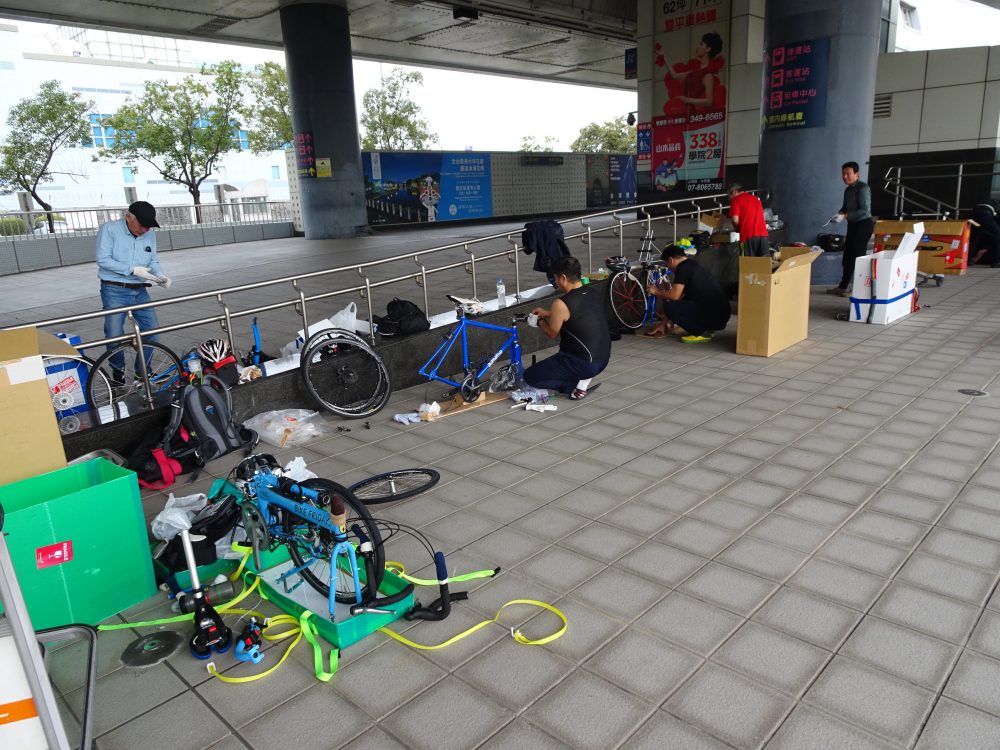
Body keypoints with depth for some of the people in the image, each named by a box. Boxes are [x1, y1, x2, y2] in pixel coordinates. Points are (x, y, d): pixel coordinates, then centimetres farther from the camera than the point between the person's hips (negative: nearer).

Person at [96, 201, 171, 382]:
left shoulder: (150, 234, 5)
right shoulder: (109, 229, -8)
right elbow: (103, 260, -13)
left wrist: (160, 276, -12)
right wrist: (133, 269, -21)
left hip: (140, 291, 5)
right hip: (114, 291, -4)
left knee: (151, 332, 3)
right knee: (114, 336, -2)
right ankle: (118, 371, 22)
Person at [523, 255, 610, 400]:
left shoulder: (561, 304, -19)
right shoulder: (595, 293, 3)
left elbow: (552, 334, -3)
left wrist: (540, 321, 17)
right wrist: (548, 313, 23)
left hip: (583, 364, -7)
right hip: (603, 360, 7)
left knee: (530, 376, 5)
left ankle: (578, 382, -1)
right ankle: (583, 377, 12)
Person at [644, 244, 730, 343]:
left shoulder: (683, 267, -9)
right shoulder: (693, 266, 22)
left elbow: (674, 296, -17)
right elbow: (678, 298, 25)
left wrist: (656, 292, 4)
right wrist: (663, 323, 28)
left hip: (714, 317, -10)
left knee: (670, 306, -16)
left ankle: (702, 333, -6)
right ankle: (706, 329, 14)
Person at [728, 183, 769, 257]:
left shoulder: (736, 199, 4)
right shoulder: (755, 198, 24)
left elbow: (735, 220, -6)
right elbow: (761, 215, 26)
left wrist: (738, 228, 12)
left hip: (748, 235, -5)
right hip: (763, 233, 5)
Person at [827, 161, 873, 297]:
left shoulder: (863, 188, -15)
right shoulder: (848, 190, 11)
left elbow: (865, 210, -22)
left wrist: (844, 216, -26)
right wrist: (838, 214, -1)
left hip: (864, 224, -9)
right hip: (853, 224, 9)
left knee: (857, 256, -9)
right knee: (848, 256, 12)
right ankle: (843, 286, 21)